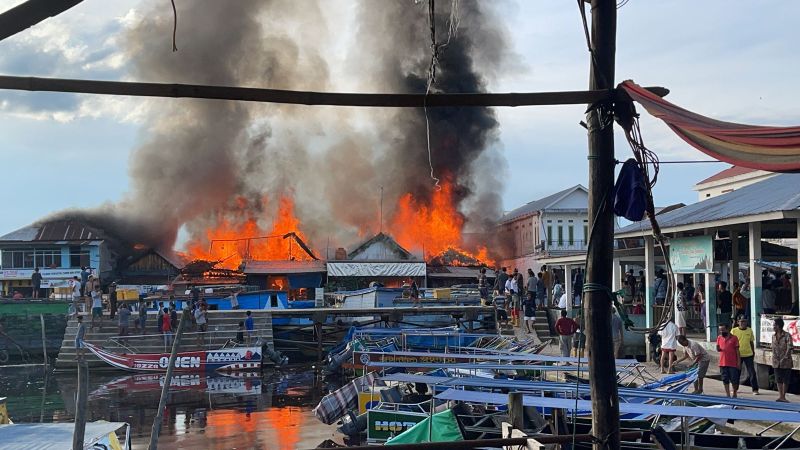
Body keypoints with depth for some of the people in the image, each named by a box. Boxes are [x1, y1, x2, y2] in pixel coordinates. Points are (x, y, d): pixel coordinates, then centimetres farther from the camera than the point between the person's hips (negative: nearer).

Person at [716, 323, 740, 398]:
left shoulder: (734, 338, -4)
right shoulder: (719, 338, 7)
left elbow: (737, 350, -2)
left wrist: (738, 361, -5)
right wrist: (718, 348, -8)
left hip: (732, 363, -3)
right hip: (723, 363, 4)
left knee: (734, 379, 2)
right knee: (725, 379, 7)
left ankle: (734, 393, 17)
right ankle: (727, 394, 14)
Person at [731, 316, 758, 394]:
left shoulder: (750, 330, 5)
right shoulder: (734, 331, -2)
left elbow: (751, 342, 12)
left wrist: (753, 352, 12)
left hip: (748, 354, 1)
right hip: (738, 355, -1)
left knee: (752, 372, -1)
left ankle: (755, 389, 5)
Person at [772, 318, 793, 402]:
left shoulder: (787, 336, -10)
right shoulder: (773, 336, 7)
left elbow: (789, 348, -14)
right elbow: (773, 348, 10)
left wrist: (784, 358, -18)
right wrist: (774, 358, 0)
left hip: (786, 362, -5)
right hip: (776, 362, 5)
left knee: (785, 379, 3)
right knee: (778, 379, 7)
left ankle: (783, 396, 12)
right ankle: (780, 396, 14)